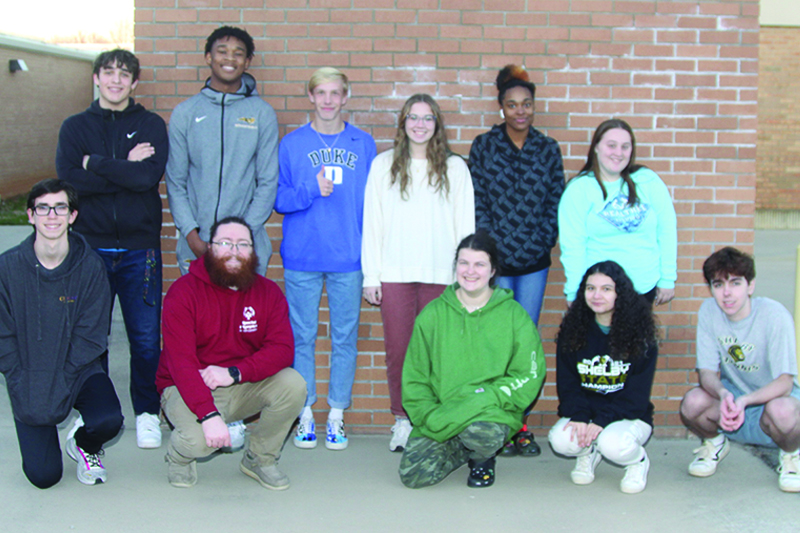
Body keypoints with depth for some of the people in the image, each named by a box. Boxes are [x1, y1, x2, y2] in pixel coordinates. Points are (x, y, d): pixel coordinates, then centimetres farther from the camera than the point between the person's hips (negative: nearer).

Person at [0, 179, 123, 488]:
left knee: (108, 420, -29)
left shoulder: (90, 266, -8)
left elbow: (90, 336, -8)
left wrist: (60, 384, -16)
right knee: (43, 476, -6)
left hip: (79, 371, 0)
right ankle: (40, 431, 30)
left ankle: (84, 445, 10)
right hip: (28, 378, 0)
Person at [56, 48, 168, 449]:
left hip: (139, 249, -1)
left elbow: (150, 175, -12)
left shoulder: (151, 125, 6)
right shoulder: (75, 127, 9)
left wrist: (96, 164, -8)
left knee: (145, 337, 2)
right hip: (90, 246, 1)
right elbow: (68, 179, -8)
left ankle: (146, 413, 18)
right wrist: (125, 169, -11)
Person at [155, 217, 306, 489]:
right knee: (199, 439, -33)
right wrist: (209, 415, -34)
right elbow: (181, 362, -22)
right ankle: (180, 455, 9)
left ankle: (260, 459, 4)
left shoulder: (268, 292, -2)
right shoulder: (184, 292, -13)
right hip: (188, 388, -3)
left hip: (243, 386, 4)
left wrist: (234, 373, -29)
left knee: (293, 384, -23)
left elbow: (282, 349, -13)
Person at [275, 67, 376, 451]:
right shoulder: (291, 144, 5)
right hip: (302, 259, 0)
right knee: (302, 337, 5)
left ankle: (337, 414, 16)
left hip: (348, 260, 1)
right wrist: (313, 190, -16)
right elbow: (278, 199, 1)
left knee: (345, 338, 5)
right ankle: (305, 413, 17)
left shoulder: (364, 145, 7)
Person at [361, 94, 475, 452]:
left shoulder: (455, 168, 8)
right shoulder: (384, 165, 9)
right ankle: (402, 420, 13)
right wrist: (371, 275, 2)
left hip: (440, 275, 0)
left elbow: (465, 225, 7)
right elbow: (372, 223, 8)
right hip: (394, 274, 1)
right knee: (397, 349, 0)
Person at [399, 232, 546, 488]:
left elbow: (529, 375, -1)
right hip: (439, 415, 2)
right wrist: (429, 415, -8)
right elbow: (414, 378, 8)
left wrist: (486, 397, -15)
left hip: (492, 411, -2)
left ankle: (482, 459, 4)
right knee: (413, 474, -18)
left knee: (481, 432, -37)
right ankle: (465, 449, 14)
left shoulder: (514, 315, 2)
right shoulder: (432, 315, 7)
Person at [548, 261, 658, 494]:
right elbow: (566, 384, -2)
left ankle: (638, 461, 4)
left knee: (613, 444, -35)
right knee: (560, 440, -29)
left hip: (628, 416, -2)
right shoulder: (573, 331, 0)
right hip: (583, 412, 3)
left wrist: (602, 420, -24)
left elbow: (637, 393, -11)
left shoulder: (640, 335, -9)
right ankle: (588, 452, 9)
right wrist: (579, 417, -21)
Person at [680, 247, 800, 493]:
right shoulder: (709, 311, -12)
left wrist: (744, 401, -40)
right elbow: (706, 371, -12)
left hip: (773, 396, -3)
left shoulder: (775, 315, -23)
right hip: (731, 395, 3)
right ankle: (715, 443, 8)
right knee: (692, 402, -29)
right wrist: (723, 394, -36)